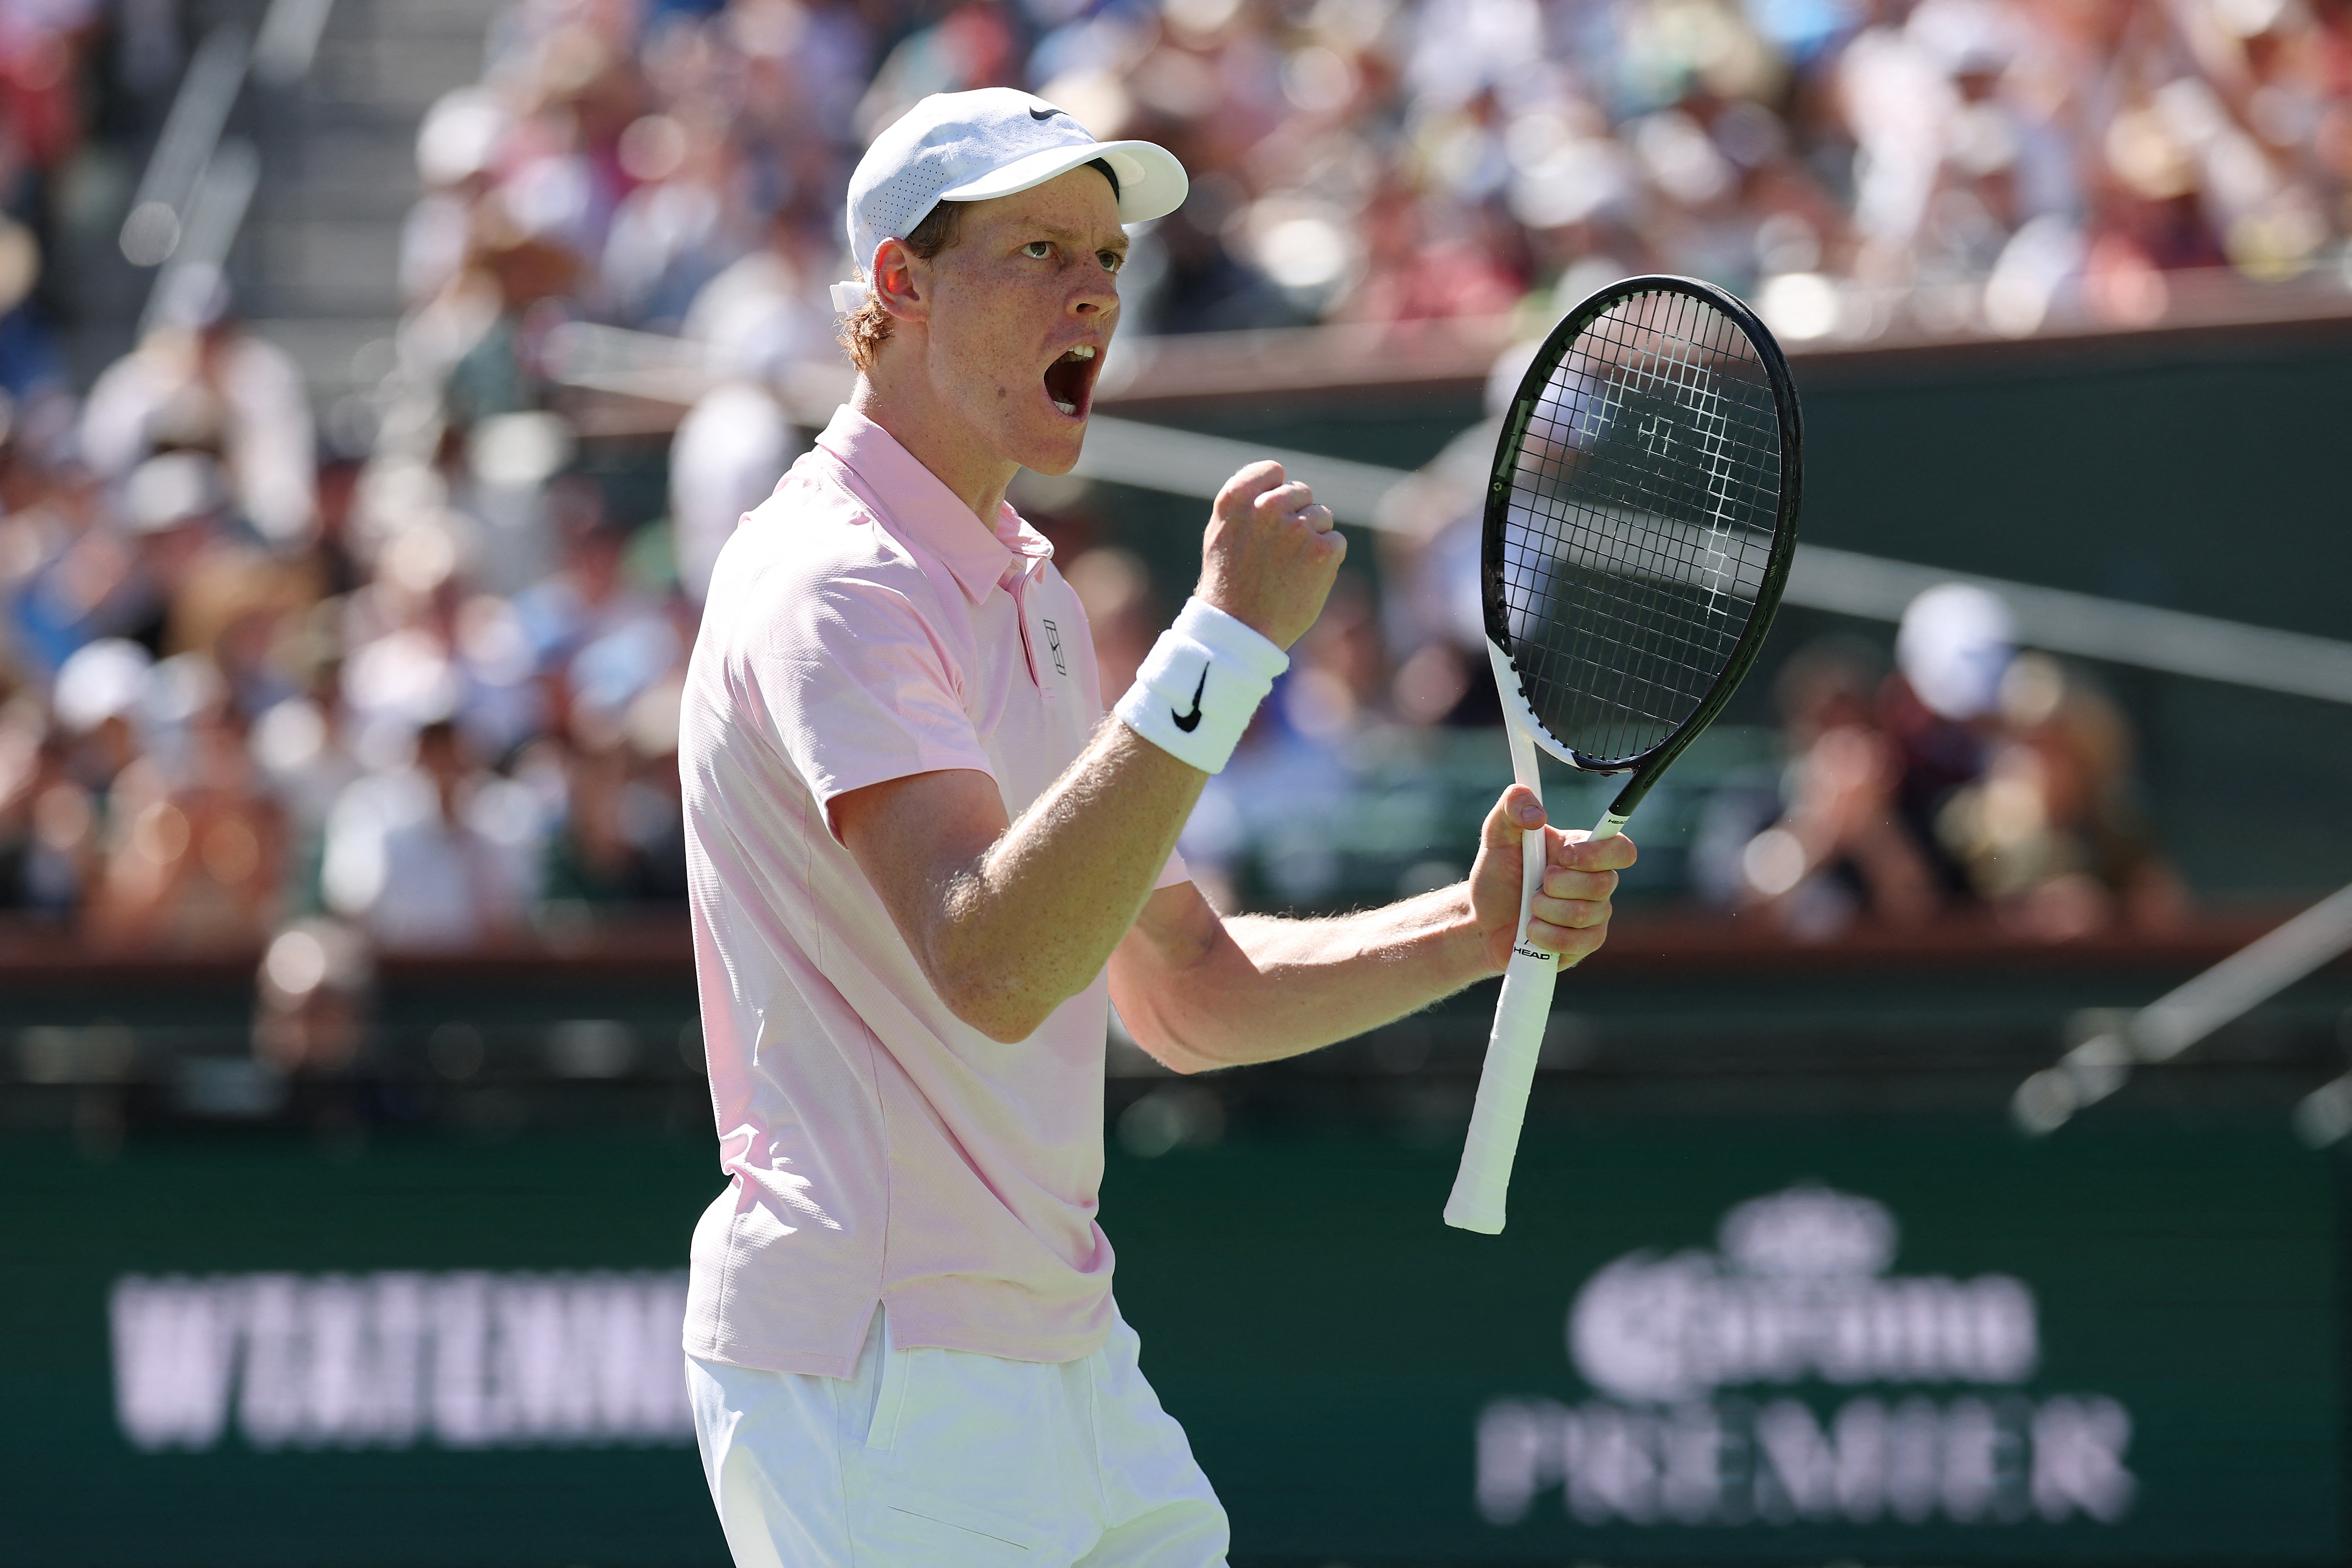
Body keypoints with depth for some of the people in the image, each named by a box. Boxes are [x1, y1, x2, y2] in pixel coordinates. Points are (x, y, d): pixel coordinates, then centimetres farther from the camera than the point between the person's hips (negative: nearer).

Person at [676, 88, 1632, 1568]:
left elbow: (1183, 993, 19)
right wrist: (1228, 642, -31)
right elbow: (993, 972, -30)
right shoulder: (831, 585, -15)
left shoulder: (1029, 591, 17)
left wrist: (1473, 929, 4)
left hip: (1063, 1363, 9)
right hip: (879, 1378, -9)